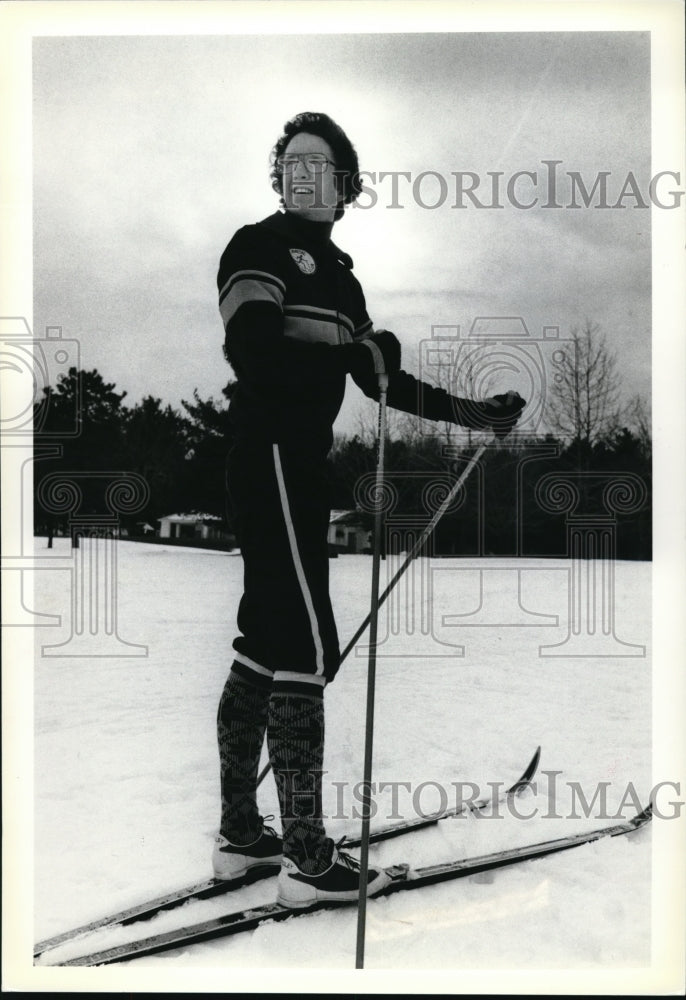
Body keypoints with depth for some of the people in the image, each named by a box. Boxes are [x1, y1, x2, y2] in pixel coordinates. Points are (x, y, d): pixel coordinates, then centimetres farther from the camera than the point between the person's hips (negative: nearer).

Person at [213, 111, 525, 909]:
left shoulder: (335, 274, 21)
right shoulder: (260, 247, -3)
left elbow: (381, 383, 22)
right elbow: (253, 351, -18)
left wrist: (476, 414, 20)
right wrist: (359, 354, -21)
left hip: (300, 464, 9)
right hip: (270, 460, -9)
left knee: (264, 646, 10)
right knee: (306, 648, -10)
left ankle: (239, 835, 20)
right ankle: (305, 857, -2)